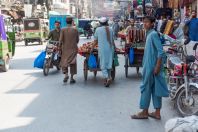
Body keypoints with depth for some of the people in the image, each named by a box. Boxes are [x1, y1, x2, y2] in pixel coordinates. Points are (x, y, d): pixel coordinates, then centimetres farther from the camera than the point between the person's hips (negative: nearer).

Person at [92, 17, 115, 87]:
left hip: (102, 49, -3)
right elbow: (112, 41, 10)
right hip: (110, 48, 3)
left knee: (103, 64, 1)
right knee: (109, 63, 11)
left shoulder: (98, 29, -1)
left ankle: (107, 77, -17)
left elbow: (95, 41, 3)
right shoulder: (110, 29, 6)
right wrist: (114, 47, 25)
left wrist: (92, 48, 16)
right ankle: (108, 77, 15)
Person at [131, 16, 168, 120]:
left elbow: (160, 51, -21)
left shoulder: (153, 34, -15)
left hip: (152, 66, -9)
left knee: (146, 88, -1)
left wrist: (157, 66, -22)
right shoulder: (149, 34, 14)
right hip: (149, 65, 9)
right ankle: (157, 113, 16)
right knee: (155, 89, 10)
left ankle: (144, 112, 10)